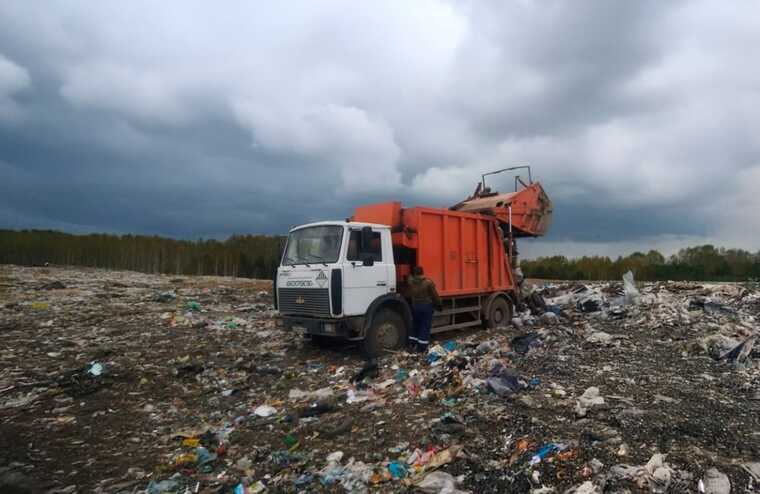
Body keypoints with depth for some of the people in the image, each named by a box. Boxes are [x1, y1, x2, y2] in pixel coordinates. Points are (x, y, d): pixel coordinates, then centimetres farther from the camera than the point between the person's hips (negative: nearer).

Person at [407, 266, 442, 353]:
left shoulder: (410, 281, -5)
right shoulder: (428, 282, -14)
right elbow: (435, 295, -7)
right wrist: (439, 305, 6)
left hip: (415, 306, 4)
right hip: (426, 306, -4)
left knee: (415, 325, 18)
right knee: (425, 327, 3)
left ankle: (413, 345, 22)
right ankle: (422, 348, 5)